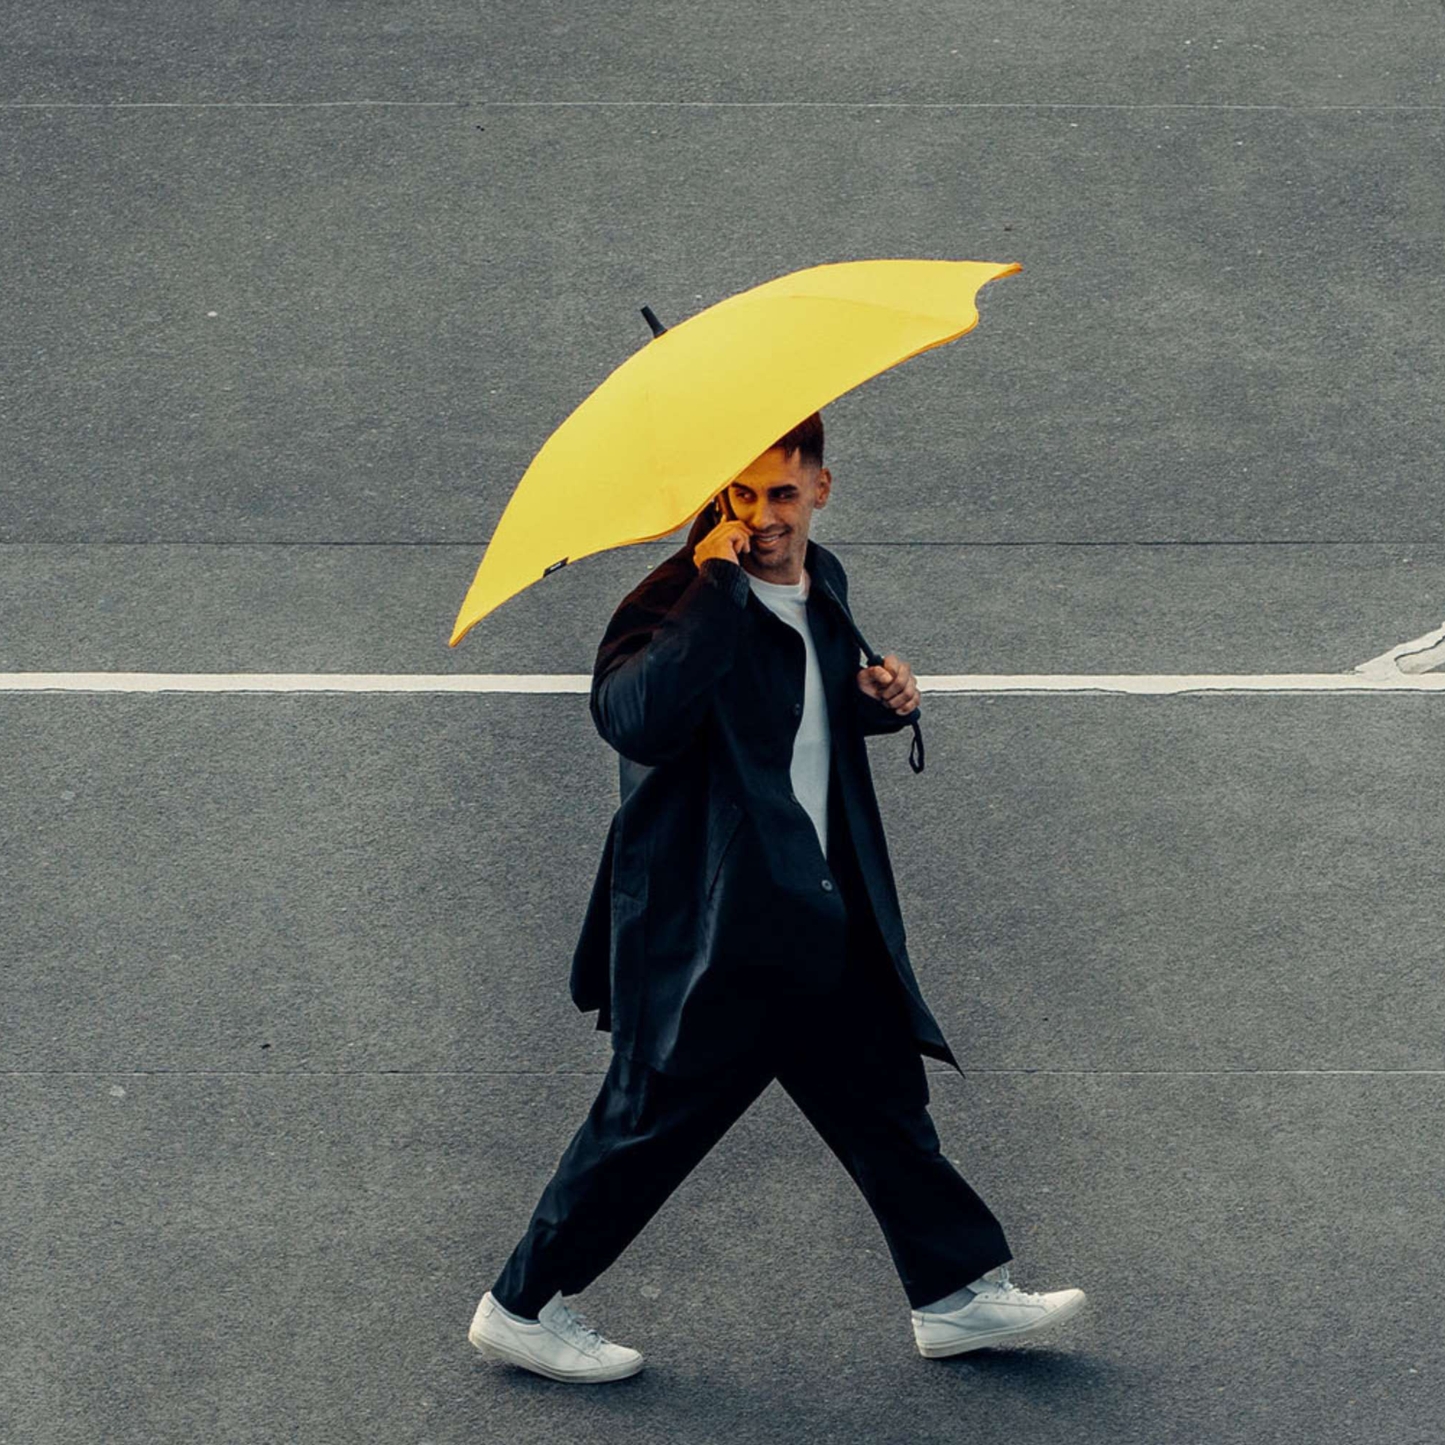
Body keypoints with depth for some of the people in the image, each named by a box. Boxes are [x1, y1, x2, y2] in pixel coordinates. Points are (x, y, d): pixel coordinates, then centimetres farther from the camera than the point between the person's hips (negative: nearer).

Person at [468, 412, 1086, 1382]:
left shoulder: (824, 583, 8)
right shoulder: (678, 600, -18)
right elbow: (636, 718, -38)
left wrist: (873, 699, 4)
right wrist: (713, 585, -37)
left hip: (819, 920, 8)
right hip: (707, 929, -8)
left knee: (883, 1096, 14)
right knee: (652, 1123, 1)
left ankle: (960, 1293, 27)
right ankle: (520, 1310, 15)